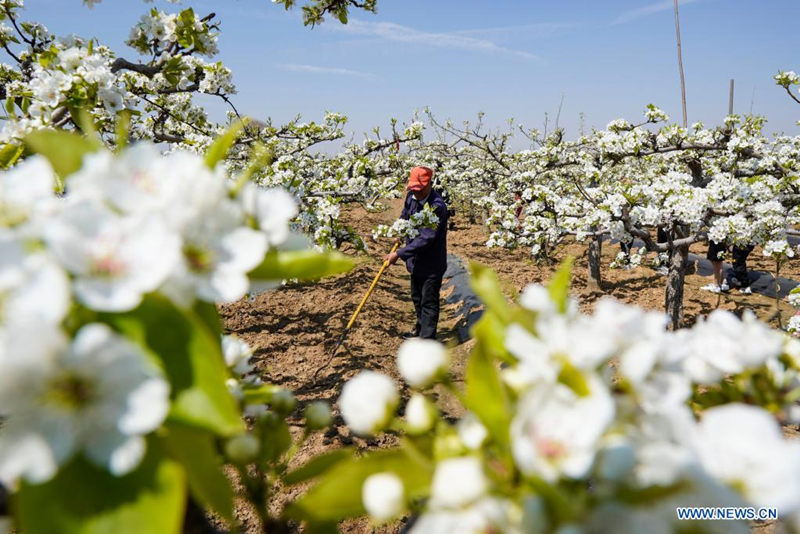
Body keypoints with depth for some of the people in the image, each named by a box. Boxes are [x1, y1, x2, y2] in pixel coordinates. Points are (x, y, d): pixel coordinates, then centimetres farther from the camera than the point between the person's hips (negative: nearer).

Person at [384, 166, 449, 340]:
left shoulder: (437, 206, -28)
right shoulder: (411, 197, -4)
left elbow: (425, 239, -31)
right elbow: (404, 216, 19)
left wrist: (399, 254, -30)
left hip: (431, 263, -8)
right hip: (416, 260, 8)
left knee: (428, 302, 3)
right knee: (417, 298, 25)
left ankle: (427, 340, 15)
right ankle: (420, 329, 45)